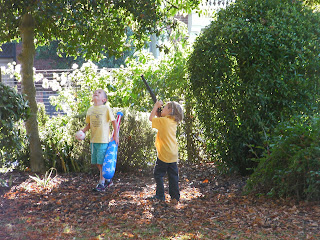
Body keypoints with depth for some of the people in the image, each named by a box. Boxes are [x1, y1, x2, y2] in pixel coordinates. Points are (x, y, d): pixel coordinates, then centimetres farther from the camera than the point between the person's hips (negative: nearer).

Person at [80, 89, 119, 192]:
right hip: (93, 139, 6)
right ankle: (108, 180, 25)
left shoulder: (106, 108, -5)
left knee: (102, 162, -6)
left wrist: (116, 135, -4)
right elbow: (89, 124, 17)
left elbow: (113, 121, -1)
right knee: (97, 162, 10)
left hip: (104, 140, -6)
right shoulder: (90, 109, 11)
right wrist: (83, 130, 0)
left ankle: (101, 183, 5)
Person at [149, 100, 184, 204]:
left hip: (164, 154, -7)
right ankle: (175, 197, 9)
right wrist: (158, 110, 8)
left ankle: (160, 195, 6)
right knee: (173, 176, 9)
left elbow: (151, 118, -3)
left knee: (158, 174, 6)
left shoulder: (164, 121, -15)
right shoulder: (173, 122, 7)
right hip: (173, 155, 7)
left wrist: (156, 106, 3)